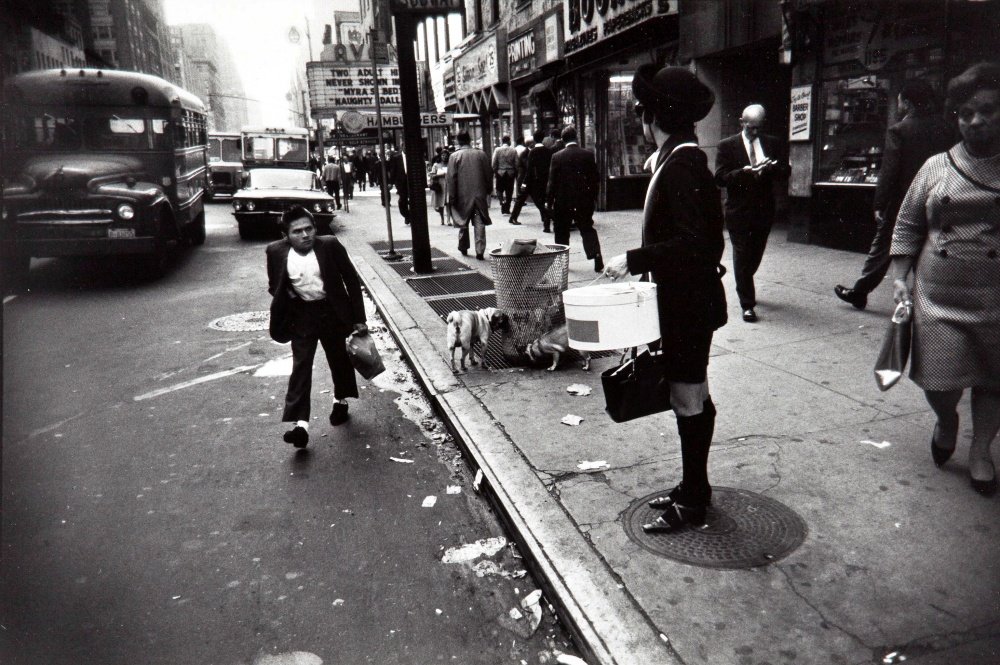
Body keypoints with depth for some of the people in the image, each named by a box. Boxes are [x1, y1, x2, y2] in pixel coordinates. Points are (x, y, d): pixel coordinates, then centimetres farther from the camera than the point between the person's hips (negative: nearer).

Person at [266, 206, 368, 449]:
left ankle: (340, 400, 41)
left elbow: (352, 281, -9)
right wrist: (283, 315, -7)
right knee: (300, 367, -5)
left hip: (332, 312, 0)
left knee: (339, 361, 15)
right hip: (301, 315, 0)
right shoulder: (276, 252, -12)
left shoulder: (330, 245, -16)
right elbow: (275, 288, 6)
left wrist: (359, 319, -7)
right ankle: (300, 422, -5)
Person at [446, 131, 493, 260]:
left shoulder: (454, 156, -6)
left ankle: (463, 248, 29)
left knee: (463, 223, 16)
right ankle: (480, 251, -3)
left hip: (463, 196, -1)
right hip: (480, 195, 1)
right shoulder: (481, 154, 0)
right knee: (480, 224, 2)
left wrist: (452, 197, -2)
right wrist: (488, 190, 15)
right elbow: (489, 174, 4)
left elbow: (451, 178, -7)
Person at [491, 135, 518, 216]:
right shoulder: (514, 151, -2)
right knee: (509, 192, 7)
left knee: (499, 189, 13)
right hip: (511, 173, 1)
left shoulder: (497, 150, -4)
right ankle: (507, 209, 10)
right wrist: (516, 174, 7)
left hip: (500, 173, -1)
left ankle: (502, 201, -15)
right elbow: (516, 164, -2)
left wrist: (494, 172, 5)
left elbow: (494, 163, -4)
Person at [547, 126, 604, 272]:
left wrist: (549, 201, 2)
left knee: (562, 233, 11)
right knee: (588, 230, 9)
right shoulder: (589, 155, -2)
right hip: (584, 201, 2)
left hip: (562, 201, -1)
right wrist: (593, 197, 11)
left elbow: (552, 181, -5)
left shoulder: (557, 157, -7)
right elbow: (595, 179, 1)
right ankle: (597, 260, -2)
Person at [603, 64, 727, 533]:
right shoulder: (681, 159, 12)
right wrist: (642, 261, 15)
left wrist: (633, 260, -20)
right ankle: (693, 488, 31)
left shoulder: (682, 165, -19)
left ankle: (692, 501, 16)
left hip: (688, 304, -10)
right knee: (692, 396, 17)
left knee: (689, 398, 1)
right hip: (684, 299, 10)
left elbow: (690, 243, -26)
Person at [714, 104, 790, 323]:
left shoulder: (771, 143, 9)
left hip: (764, 209, 4)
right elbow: (720, 178, -10)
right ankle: (747, 304, 2)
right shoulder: (727, 146, -2)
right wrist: (744, 171, -24)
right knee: (742, 257, -3)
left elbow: (786, 170, 6)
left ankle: (744, 287, 42)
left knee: (755, 255, 15)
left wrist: (771, 167, -15)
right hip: (739, 211, -4)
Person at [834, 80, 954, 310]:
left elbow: (888, 173, -14)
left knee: (881, 248, 9)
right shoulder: (945, 129, 3)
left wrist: (879, 205, -9)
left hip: (901, 204, -4)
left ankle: (858, 292, 19)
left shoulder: (898, 131, -11)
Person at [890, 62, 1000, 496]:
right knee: (940, 380, -2)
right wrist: (899, 278, 0)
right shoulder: (936, 167, 5)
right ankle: (946, 421, 33)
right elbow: (907, 226, 9)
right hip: (938, 295, 0)